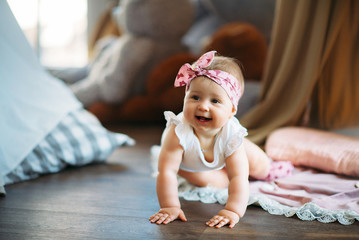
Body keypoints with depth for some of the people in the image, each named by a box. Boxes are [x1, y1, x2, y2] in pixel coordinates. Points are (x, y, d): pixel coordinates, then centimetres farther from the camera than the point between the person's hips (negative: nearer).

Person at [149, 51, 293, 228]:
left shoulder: (232, 136, -42)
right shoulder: (178, 132, -49)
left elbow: (239, 178, -45)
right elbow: (167, 172, -48)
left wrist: (233, 211, -56)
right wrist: (170, 206, -54)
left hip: (224, 152, 2)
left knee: (260, 168, 9)